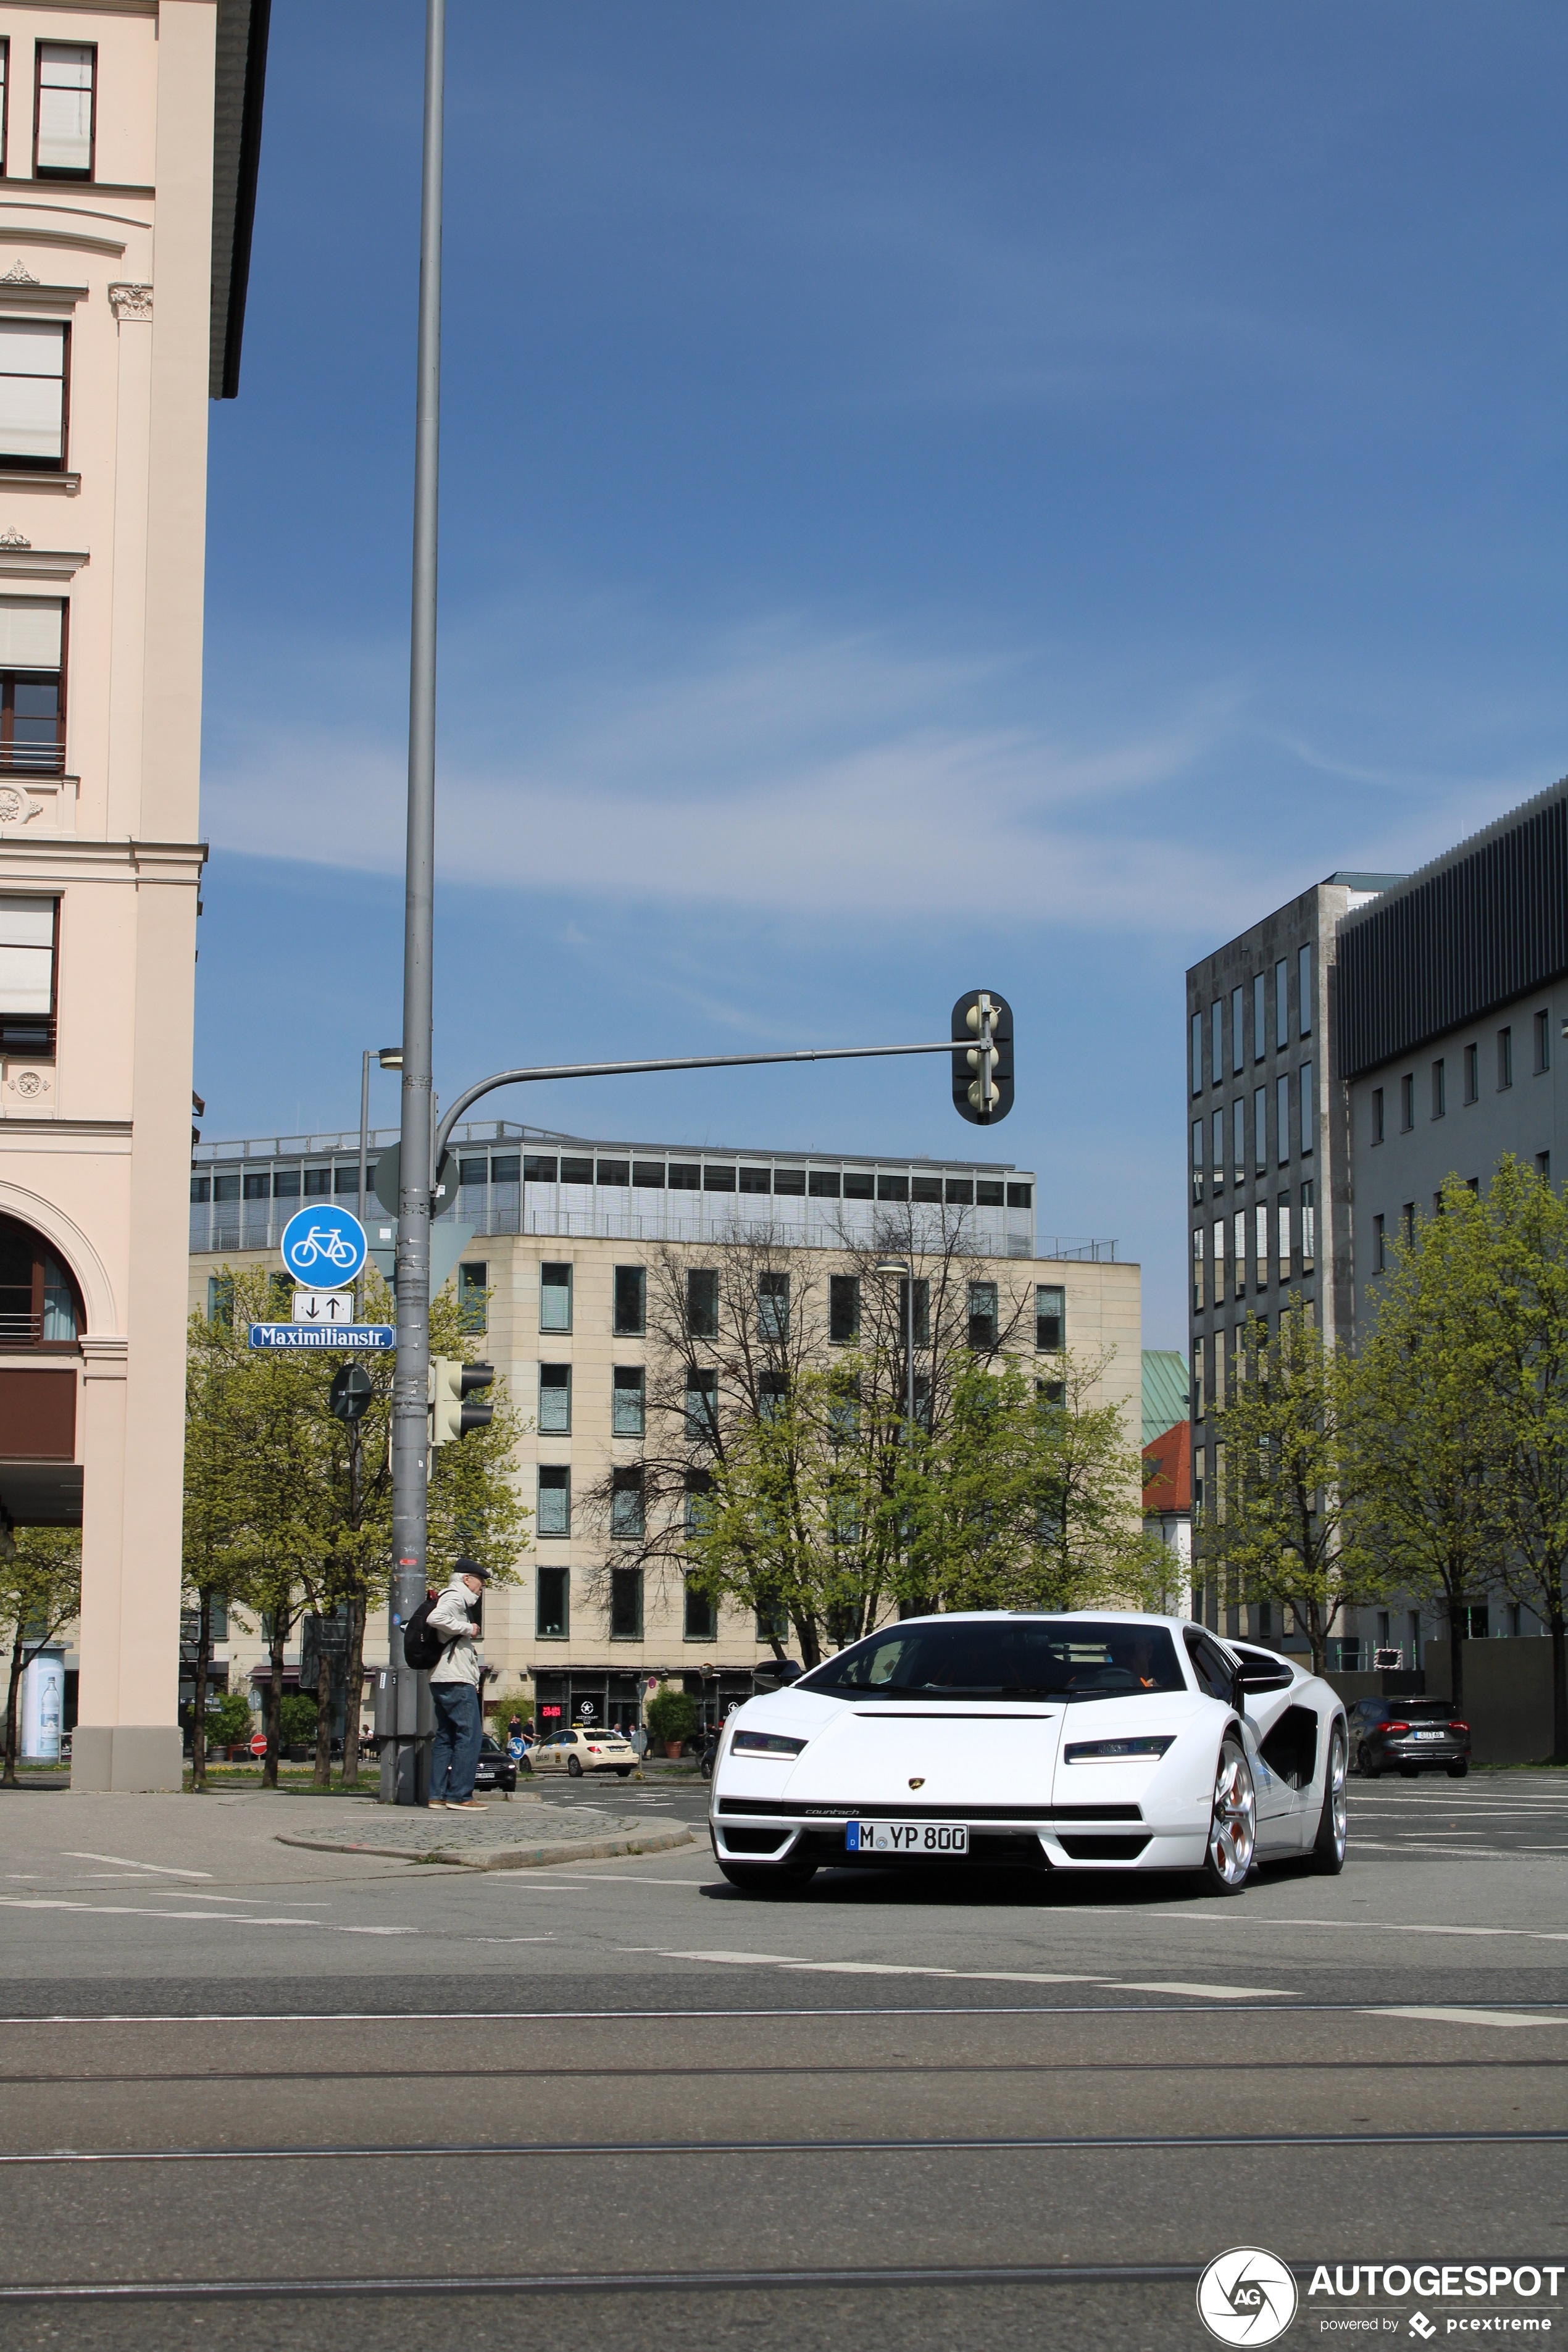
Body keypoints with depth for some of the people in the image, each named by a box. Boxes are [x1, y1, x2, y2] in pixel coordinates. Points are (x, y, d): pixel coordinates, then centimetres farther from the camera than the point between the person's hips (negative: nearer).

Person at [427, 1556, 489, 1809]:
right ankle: (459, 1795, -12)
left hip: (442, 1682, 11)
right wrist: (467, 1629, -18)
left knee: (445, 1738, 9)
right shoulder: (455, 1598, -8)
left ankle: (439, 1795, 8)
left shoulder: (456, 1599, 23)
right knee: (468, 1738, -10)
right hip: (457, 1681, -11)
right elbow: (435, 1618, -28)